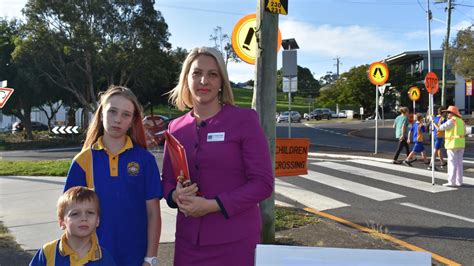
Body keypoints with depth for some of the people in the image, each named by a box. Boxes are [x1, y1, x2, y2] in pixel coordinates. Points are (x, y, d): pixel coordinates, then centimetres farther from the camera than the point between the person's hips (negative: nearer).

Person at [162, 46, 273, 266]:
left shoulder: (244, 120, -7)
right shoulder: (176, 127, 5)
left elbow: (263, 182, -11)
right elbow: (167, 180, 11)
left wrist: (212, 205, -18)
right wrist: (176, 195, -11)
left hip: (236, 240, -3)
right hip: (188, 239, 4)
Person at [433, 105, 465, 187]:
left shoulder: (451, 121, -13)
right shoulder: (461, 121, 13)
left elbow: (439, 128, -16)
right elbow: (464, 133, 18)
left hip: (453, 144, -8)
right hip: (461, 144, 8)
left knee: (452, 163, -5)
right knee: (459, 163, 10)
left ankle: (451, 182, -4)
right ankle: (459, 181, 14)